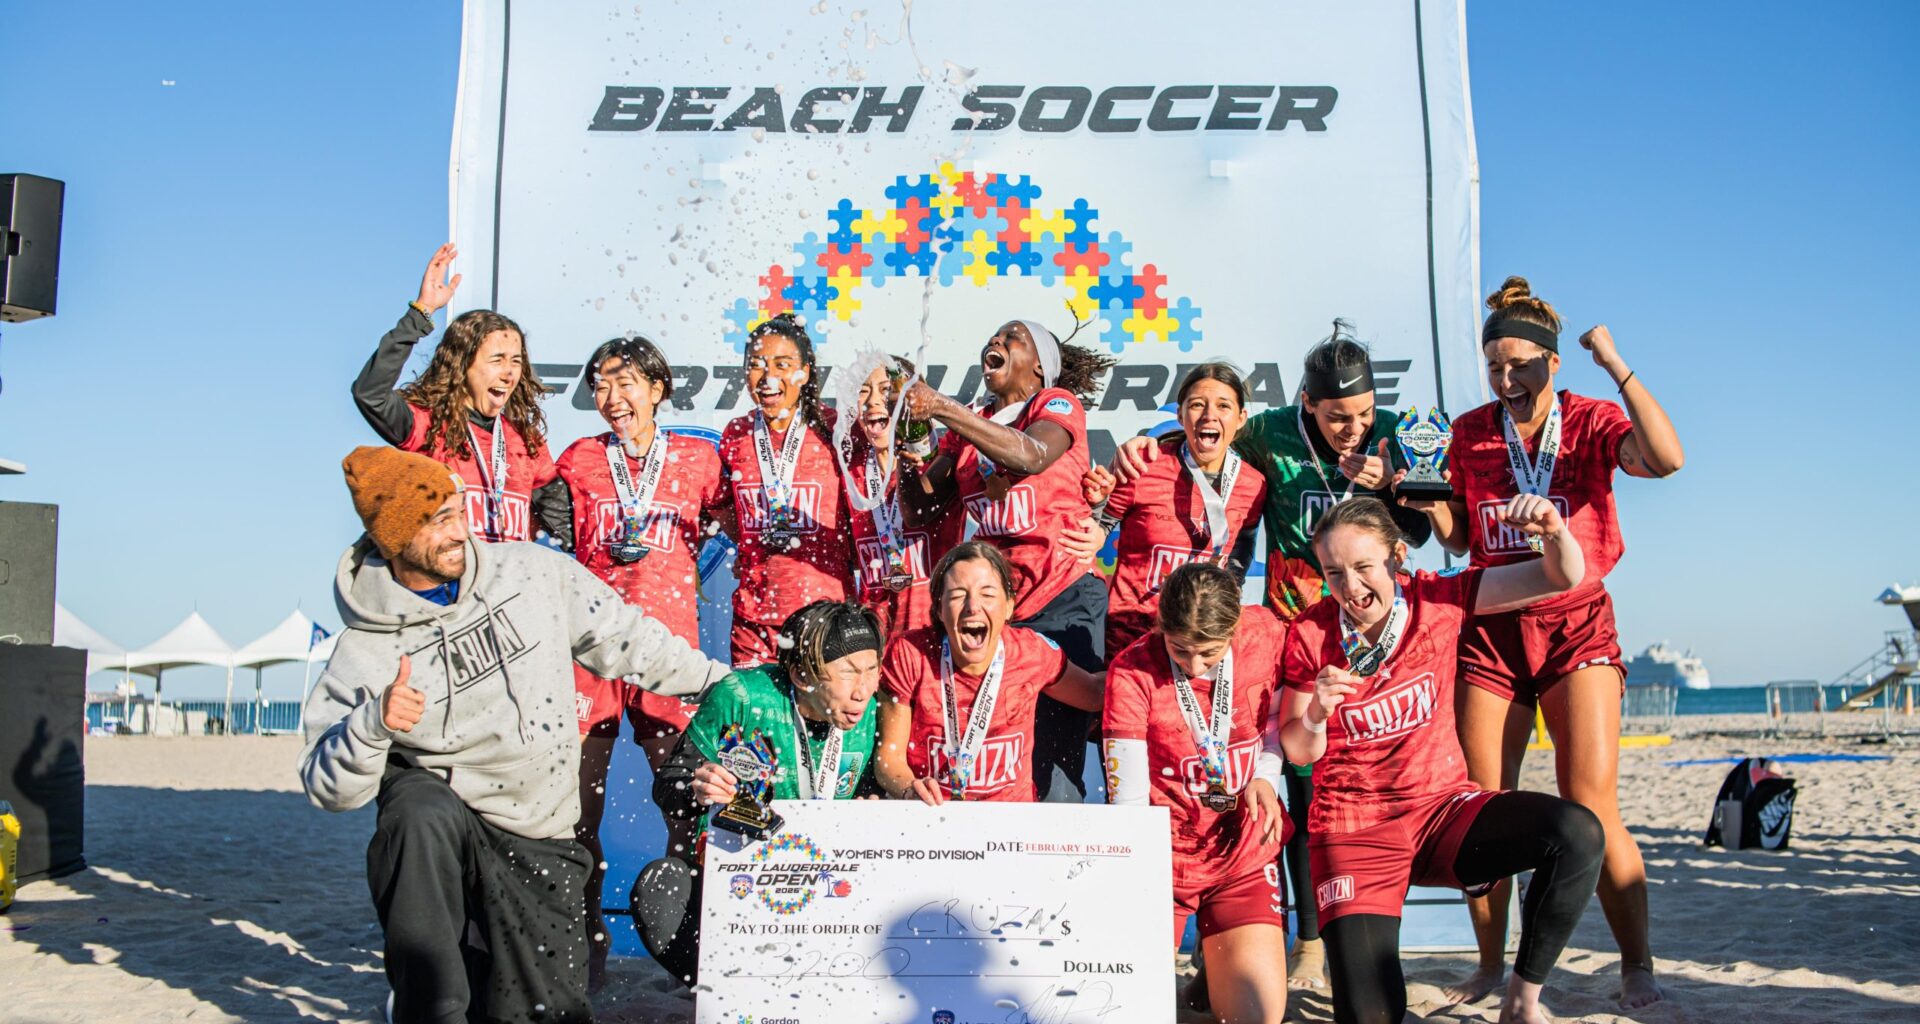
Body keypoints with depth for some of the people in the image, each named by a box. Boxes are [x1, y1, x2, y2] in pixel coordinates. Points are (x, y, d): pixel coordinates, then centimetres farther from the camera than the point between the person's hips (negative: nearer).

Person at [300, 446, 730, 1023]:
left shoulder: (533, 573, -6)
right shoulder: (366, 650, -10)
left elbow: (624, 638, 5)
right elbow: (329, 789, -9)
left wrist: (721, 682, 7)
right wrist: (373, 725, -29)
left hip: (539, 840, 2)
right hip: (434, 825, -2)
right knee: (423, 814, -38)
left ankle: (479, 956, 31)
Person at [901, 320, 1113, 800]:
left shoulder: (1058, 403, 1)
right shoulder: (968, 426, 16)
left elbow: (1030, 456, -22)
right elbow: (926, 499, 8)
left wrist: (941, 408, -28)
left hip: (1063, 602, -5)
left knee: (1055, 765, -10)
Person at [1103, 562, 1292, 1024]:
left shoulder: (1266, 633, -8)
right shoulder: (1132, 672, -15)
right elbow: (1129, 799, -14)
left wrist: (1266, 777, -5)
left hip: (1244, 848, 2)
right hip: (1162, 849, -2)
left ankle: (1220, 957, 20)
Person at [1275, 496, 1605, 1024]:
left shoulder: (1437, 598, -5)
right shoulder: (1310, 635, -8)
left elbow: (1563, 579, -8)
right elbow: (1297, 752, 0)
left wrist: (1554, 530, -29)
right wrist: (1318, 713, -22)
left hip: (1443, 807, 3)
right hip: (1353, 828, -2)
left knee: (1578, 833, -26)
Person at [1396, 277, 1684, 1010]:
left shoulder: (1591, 422, -1)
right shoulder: (1469, 432, 7)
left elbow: (1665, 458, -22)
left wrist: (1615, 366, -20)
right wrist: (1431, 504, -8)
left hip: (1576, 623, -3)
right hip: (1491, 627, 3)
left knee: (1591, 805, -10)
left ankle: (1637, 966, 5)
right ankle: (1491, 965, 16)